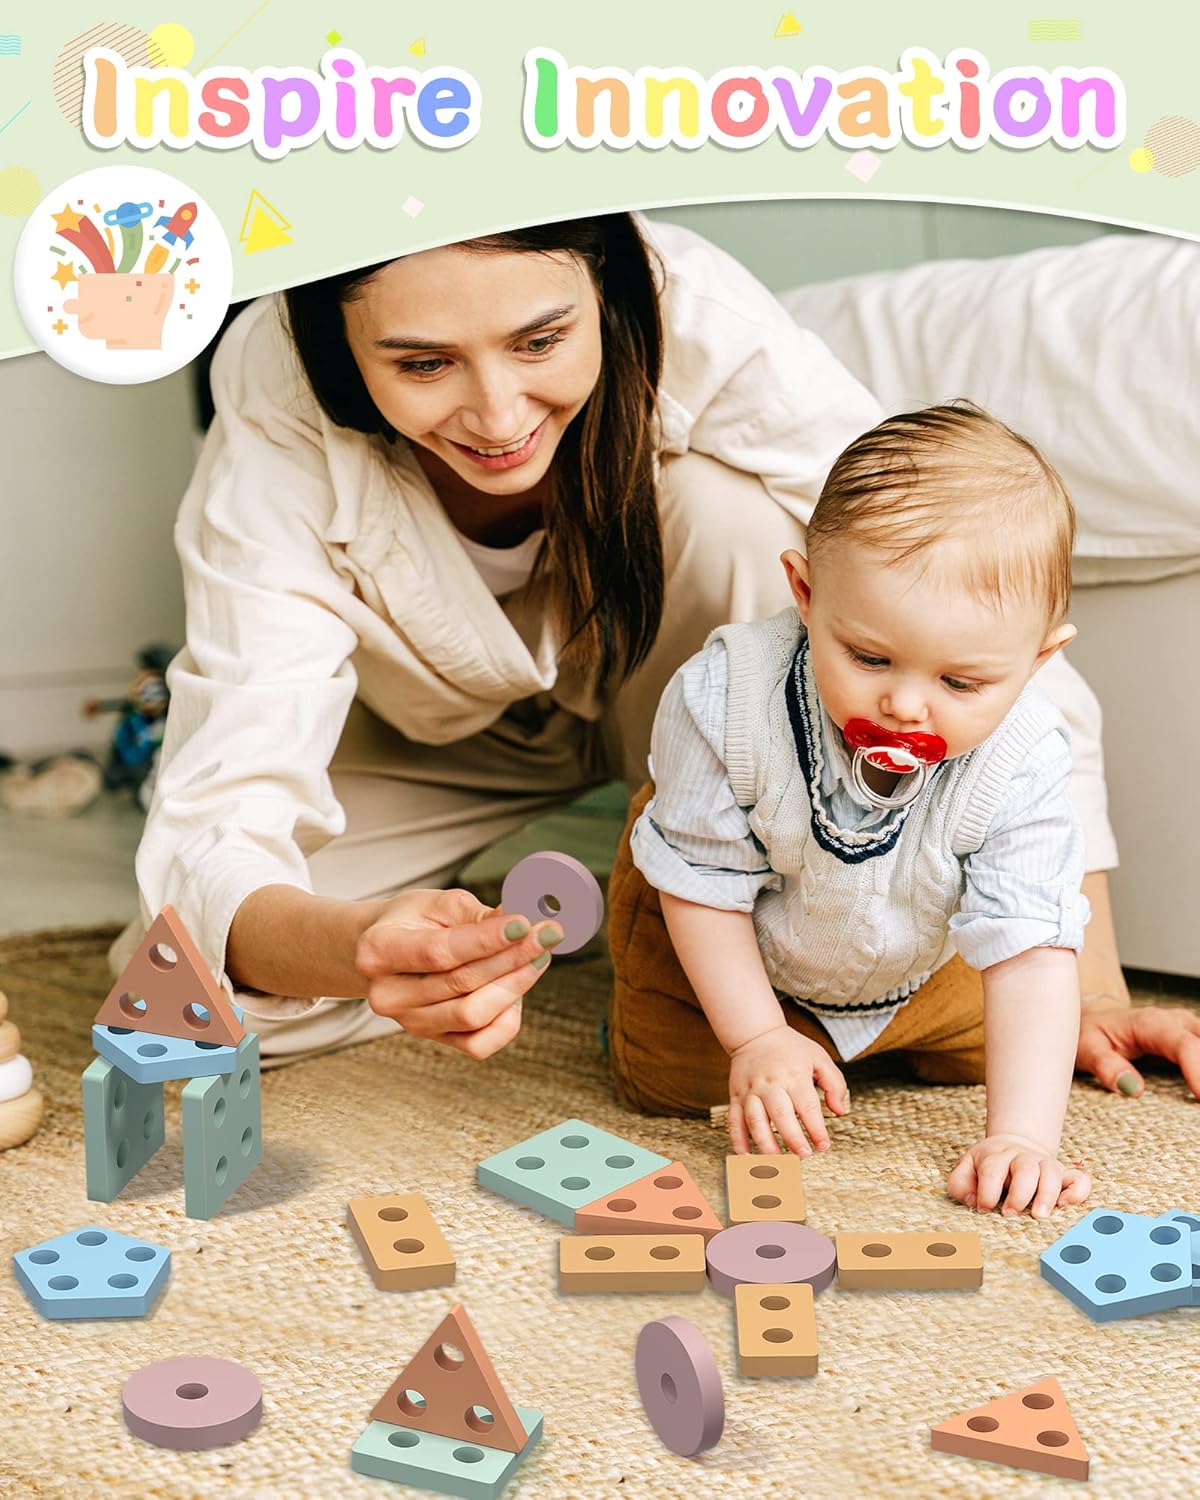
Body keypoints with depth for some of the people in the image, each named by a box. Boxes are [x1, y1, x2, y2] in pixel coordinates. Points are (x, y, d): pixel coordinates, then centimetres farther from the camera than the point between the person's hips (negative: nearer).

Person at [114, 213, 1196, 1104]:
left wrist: (1088, 983, -36)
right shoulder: (278, 418, -34)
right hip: (438, 735, 1)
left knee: (733, 506, -33)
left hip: (675, 684, 0)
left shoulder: (699, 322, -35)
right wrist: (358, 946, -61)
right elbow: (219, 822, -38)